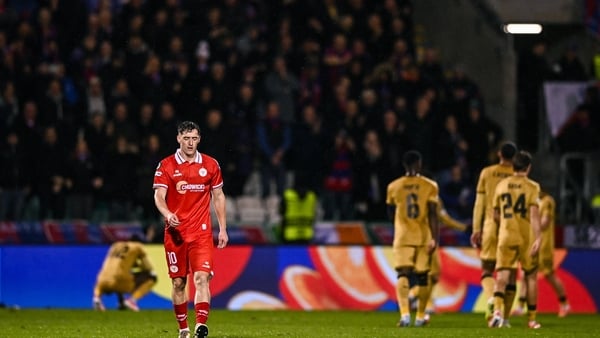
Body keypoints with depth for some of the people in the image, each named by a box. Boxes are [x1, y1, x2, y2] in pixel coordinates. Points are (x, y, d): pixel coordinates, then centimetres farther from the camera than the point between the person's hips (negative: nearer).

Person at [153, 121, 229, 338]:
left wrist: (223, 229, 9)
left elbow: (218, 197, 14)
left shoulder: (210, 165, 7)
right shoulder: (166, 165, 2)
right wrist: (167, 214, -27)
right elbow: (159, 196, -6)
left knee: (202, 278, -15)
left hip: (201, 231, 0)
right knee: (178, 282, 5)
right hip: (175, 232, 0)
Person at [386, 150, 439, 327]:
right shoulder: (429, 186, -5)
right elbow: (433, 214, -10)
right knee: (422, 276, 12)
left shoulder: (394, 187, 2)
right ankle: (420, 316, 20)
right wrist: (435, 238, -10)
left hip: (403, 237, 0)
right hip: (424, 237, 0)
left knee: (403, 274, -7)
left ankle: (405, 313, -28)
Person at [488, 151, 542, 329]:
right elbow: (534, 214, -17)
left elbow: (496, 216, 14)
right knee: (531, 277, 13)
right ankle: (532, 319, 18)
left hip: (506, 236, 2)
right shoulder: (532, 187, -5)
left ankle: (498, 310, -27)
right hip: (527, 238, -2)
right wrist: (538, 238, -21)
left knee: (503, 276, -2)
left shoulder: (501, 185, 6)